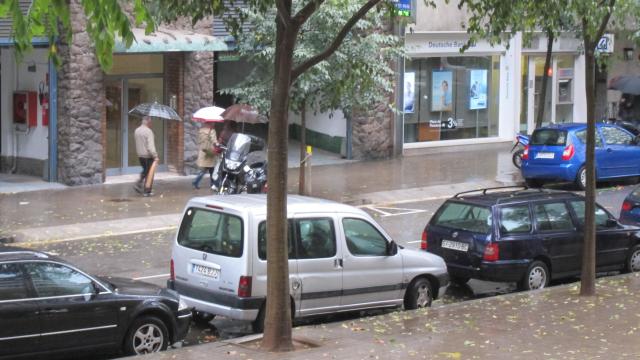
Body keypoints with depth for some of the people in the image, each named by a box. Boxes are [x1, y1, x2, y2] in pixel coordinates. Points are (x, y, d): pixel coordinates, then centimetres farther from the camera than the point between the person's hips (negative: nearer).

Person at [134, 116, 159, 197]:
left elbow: (138, 143, 13)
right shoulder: (148, 131, -17)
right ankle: (147, 191, 4)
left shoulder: (136, 131, 7)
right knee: (149, 173, 3)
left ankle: (139, 184, 7)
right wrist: (155, 156, -21)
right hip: (148, 155, -7)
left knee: (145, 171, 24)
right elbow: (151, 146, -22)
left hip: (140, 155, 7)